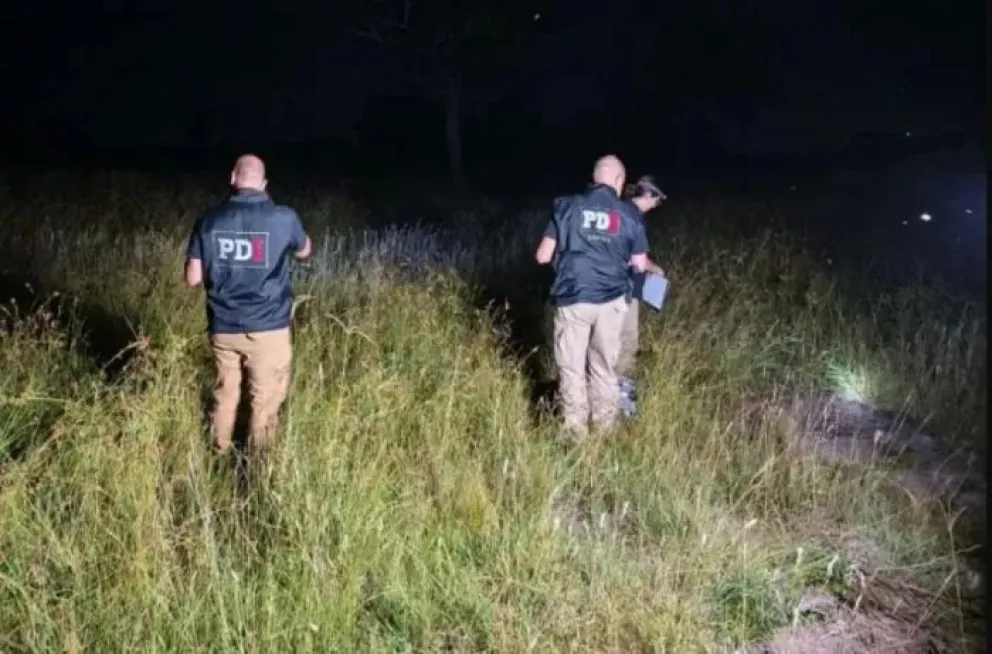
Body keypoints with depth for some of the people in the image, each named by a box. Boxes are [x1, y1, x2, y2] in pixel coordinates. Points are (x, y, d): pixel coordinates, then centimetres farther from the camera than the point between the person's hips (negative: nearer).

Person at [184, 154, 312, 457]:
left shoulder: (209, 220, -4)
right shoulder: (284, 218, -10)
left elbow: (193, 278, 0)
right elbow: (304, 251, 12)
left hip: (223, 328, 3)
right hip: (268, 329, -3)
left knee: (224, 397, 19)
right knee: (265, 403, 9)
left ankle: (220, 458, 33)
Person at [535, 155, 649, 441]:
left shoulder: (567, 206, -2)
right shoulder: (629, 214, 1)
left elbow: (543, 256, -2)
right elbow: (640, 265, 6)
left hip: (572, 300, -1)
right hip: (611, 300, 1)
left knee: (572, 368, 10)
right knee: (605, 366, 16)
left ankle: (576, 432, 18)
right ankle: (604, 428, 27)